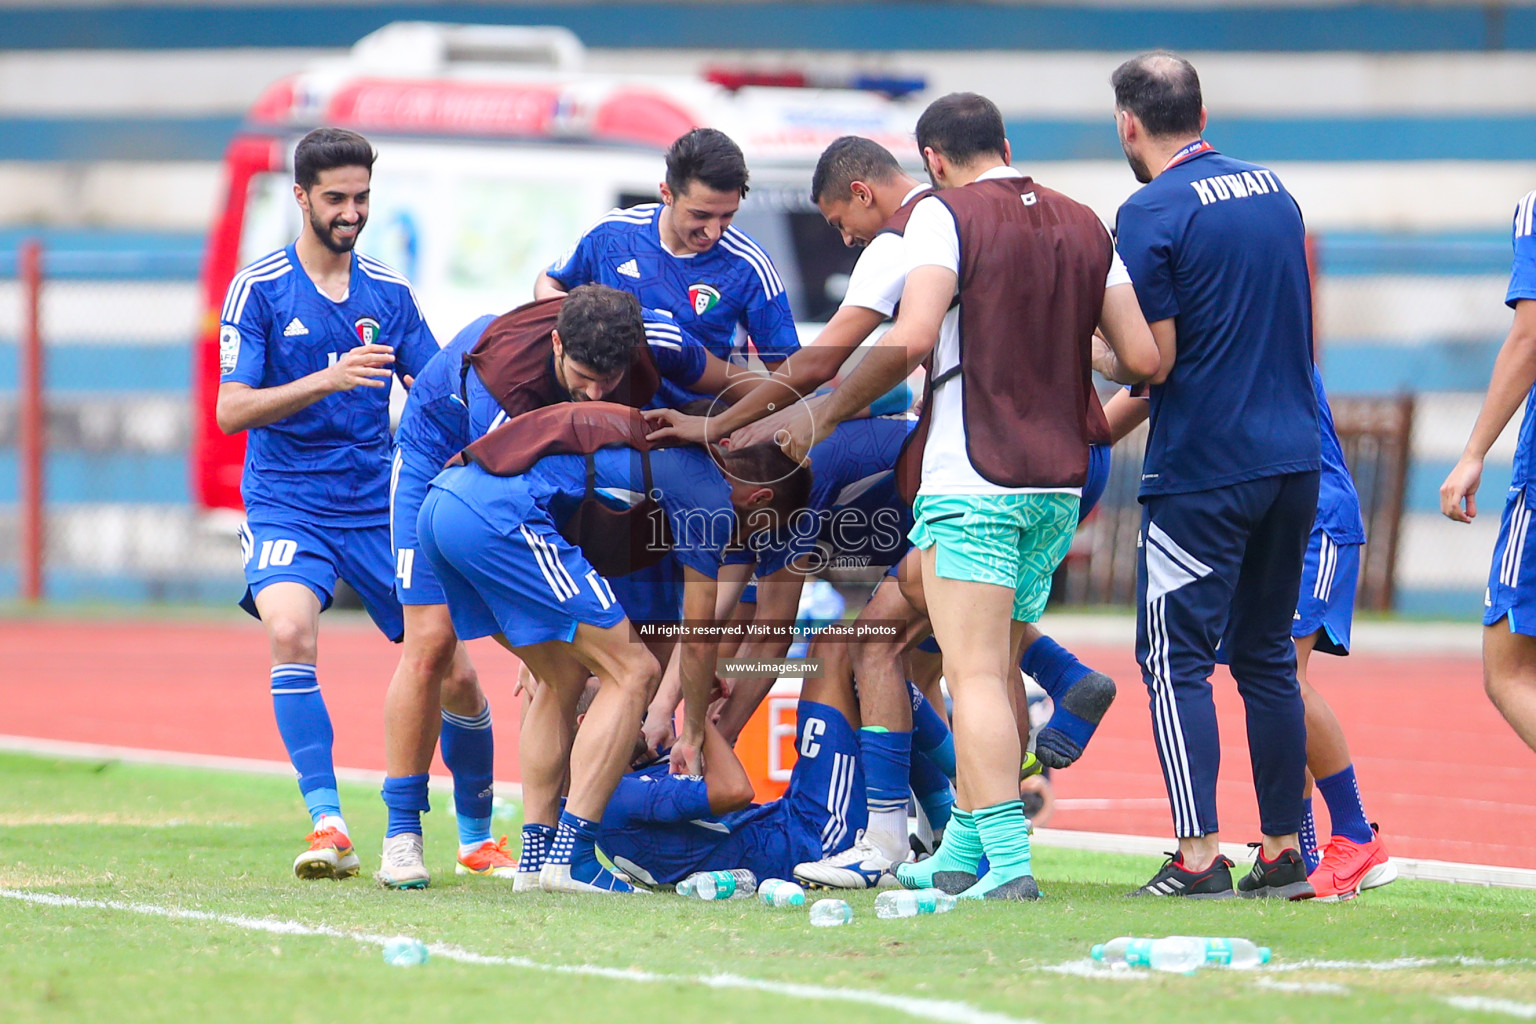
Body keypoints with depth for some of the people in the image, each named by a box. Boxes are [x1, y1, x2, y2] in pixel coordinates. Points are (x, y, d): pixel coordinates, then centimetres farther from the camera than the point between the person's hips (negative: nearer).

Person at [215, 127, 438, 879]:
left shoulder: (389, 292, 8)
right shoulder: (259, 289, -3)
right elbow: (231, 410, -11)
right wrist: (328, 379, -24)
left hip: (379, 506, 4)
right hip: (286, 504, -3)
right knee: (289, 629, -29)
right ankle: (327, 823, -27)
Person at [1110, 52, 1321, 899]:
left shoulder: (1151, 214, -11)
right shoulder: (1273, 191, 12)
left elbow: (1155, 360, -14)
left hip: (1202, 470, -7)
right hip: (1295, 456, 7)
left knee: (1176, 661, -3)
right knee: (1266, 655, 14)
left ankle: (1198, 857, -11)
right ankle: (1283, 853, 13)